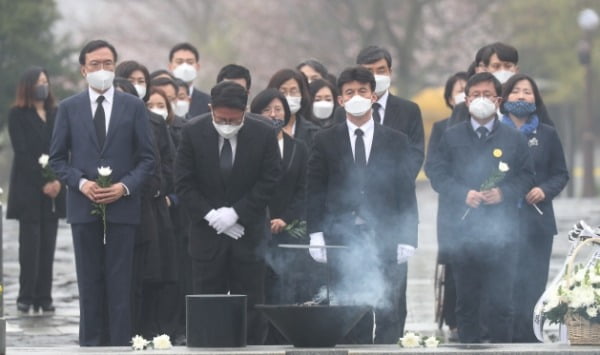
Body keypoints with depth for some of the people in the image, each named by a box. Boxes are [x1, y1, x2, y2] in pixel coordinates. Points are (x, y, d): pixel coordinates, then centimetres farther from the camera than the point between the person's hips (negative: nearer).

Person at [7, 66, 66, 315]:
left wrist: (58, 180, -6)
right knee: (30, 243, -8)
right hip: (28, 189, -4)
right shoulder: (17, 115, 1)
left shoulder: (55, 114, 14)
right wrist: (43, 182, -11)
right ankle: (26, 297, -6)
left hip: (53, 190, 4)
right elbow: (22, 152, -6)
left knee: (48, 244, 0)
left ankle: (44, 298, 1)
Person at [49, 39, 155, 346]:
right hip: (83, 206, 1)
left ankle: (121, 343, -1)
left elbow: (146, 157, 4)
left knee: (120, 282, -3)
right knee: (90, 281, 3)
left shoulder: (133, 107, 5)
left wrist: (125, 186, -11)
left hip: (122, 206, -1)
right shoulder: (69, 108, 7)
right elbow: (57, 158, 7)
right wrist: (80, 182, -10)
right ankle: (91, 343, 7)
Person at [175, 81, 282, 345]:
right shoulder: (193, 133, -5)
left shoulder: (264, 135, -6)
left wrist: (235, 213, -12)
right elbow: (184, 183, -3)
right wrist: (210, 215, -12)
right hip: (207, 231, 0)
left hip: (247, 229, 0)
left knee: (250, 302, 0)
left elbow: (269, 182, -5)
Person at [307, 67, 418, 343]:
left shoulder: (396, 141, 9)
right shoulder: (325, 141, 9)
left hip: (386, 239, 0)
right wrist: (316, 234, -3)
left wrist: (407, 238, -1)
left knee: (390, 315, -1)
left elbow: (406, 193, 6)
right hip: (343, 239, 0)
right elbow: (315, 191, 6)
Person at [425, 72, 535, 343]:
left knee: (500, 301, -2)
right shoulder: (451, 137, 7)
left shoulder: (513, 139, 6)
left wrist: (504, 193, -12)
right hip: (463, 229, 1)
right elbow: (435, 171, 3)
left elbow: (526, 176, 6)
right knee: (466, 300, 7)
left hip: (501, 231, -1)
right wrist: (463, 194, -10)